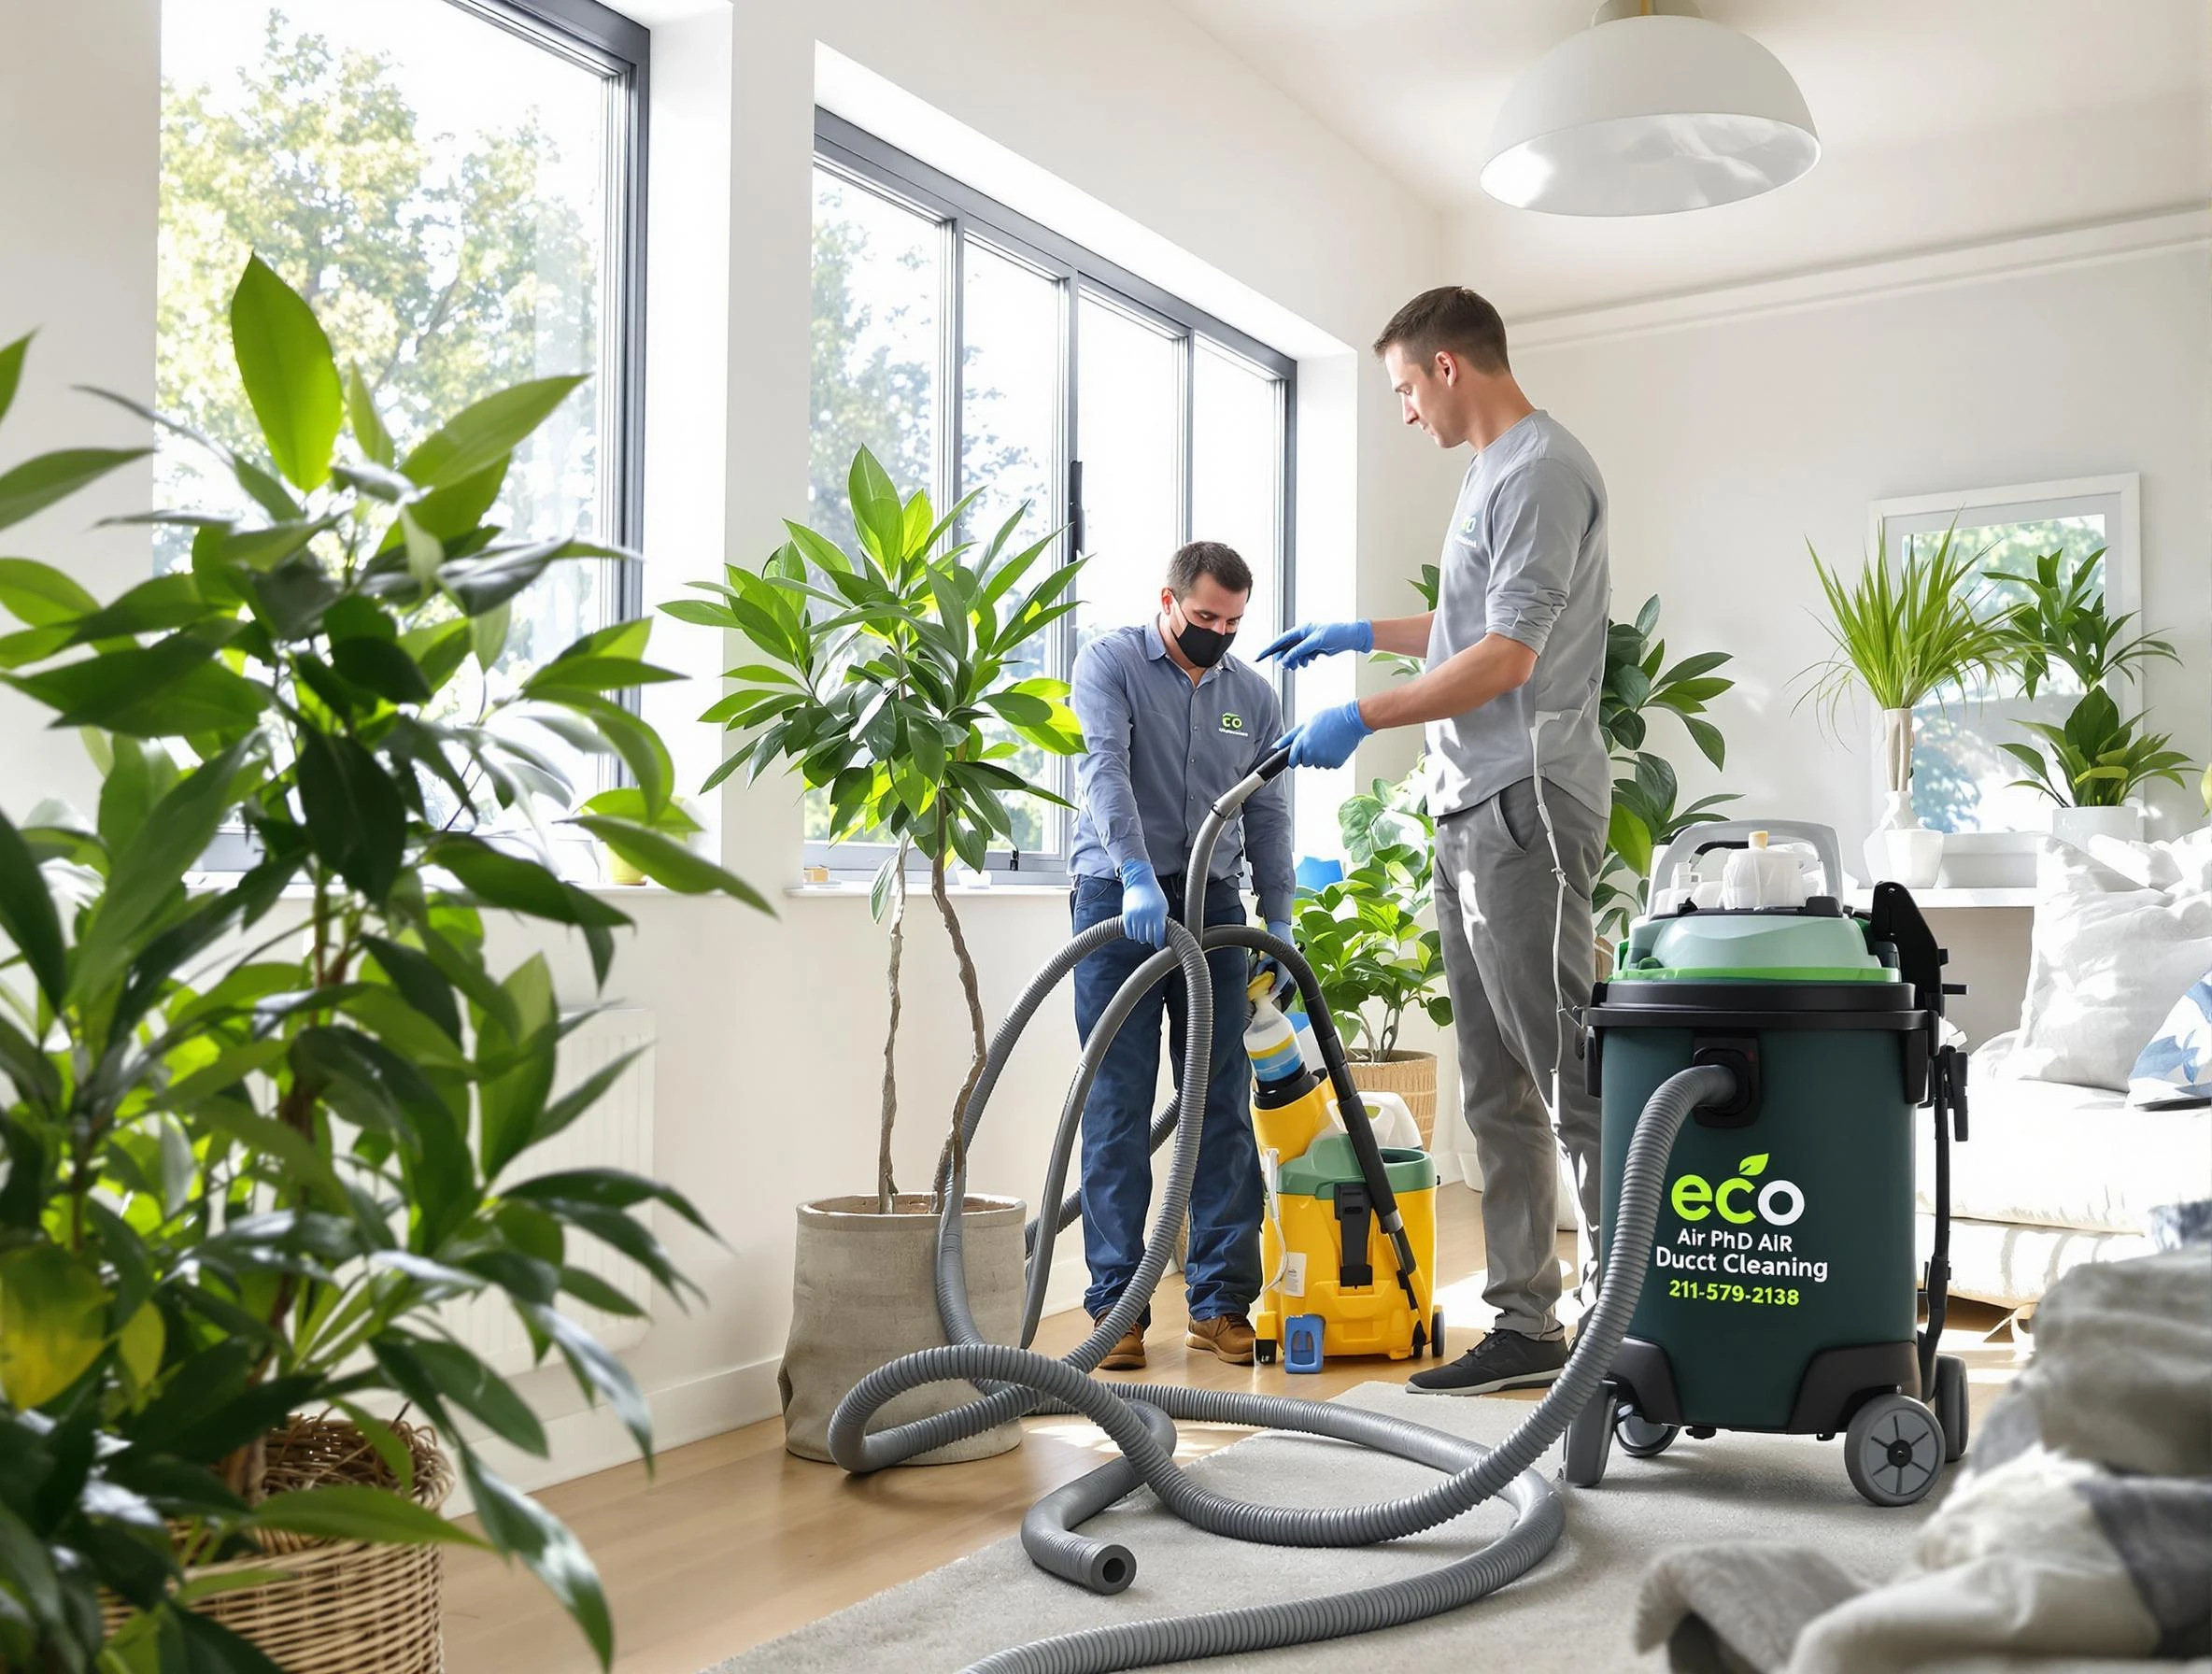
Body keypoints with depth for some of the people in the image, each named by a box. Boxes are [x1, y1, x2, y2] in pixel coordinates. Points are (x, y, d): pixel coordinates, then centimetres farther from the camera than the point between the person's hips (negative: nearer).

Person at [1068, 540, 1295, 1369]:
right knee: (1118, 1107, -4)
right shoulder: (1110, 661, -2)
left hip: (1215, 904, 4)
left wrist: (1278, 927, 4)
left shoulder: (1254, 693, 11)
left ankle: (1220, 1301, 9)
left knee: (1222, 1107, 2)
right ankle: (1117, 1306, 2)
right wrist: (1139, 878, -29)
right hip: (1120, 900, -4)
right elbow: (1105, 770, -16)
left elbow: (1269, 819, 12)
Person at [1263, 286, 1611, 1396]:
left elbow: (1507, 656, -17)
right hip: (1474, 810, 10)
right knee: (1498, 1092, 10)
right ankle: (1527, 1324, 16)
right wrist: (1367, 633, 38)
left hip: (1524, 808, -10)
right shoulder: (1496, 470, 22)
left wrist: (1364, 717, -14)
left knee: (1572, 1079, -9)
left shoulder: (1543, 468, -9)